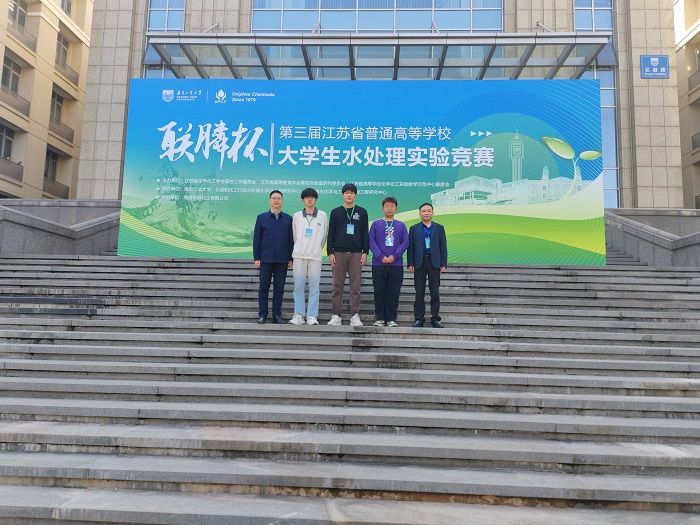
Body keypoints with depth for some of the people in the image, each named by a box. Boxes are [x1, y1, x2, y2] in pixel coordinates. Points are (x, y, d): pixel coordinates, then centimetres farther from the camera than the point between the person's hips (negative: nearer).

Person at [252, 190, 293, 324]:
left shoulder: (288, 219, 7)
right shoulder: (261, 217, 5)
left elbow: (291, 240, 6)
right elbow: (256, 239, 4)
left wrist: (290, 258, 1)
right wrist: (256, 258, -3)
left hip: (282, 260, 1)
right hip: (265, 259, -1)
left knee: (279, 288, 5)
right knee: (263, 287, 3)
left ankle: (277, 315, 12)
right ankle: (262, 314, 10)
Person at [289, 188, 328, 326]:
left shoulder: (322, 216, 6)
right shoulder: (297, 216, 9)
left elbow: (324, 236, 13)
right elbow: (294, 235, 16)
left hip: (315, 256, -1)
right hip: (299, 255, 1)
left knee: (314, 287, -2)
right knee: (298, 286, -1)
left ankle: (312, 316, 1)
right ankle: (298, 315, 3)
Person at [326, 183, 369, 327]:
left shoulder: (362, 212, 9)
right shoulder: (336, 212, 9)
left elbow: (365, 233, 7)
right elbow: (331, 234, 7)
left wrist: (365, 252, -1)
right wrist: (330, 253, -1)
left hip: (356, 253, 0)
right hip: (339, 253, 0)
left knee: (355, 286, 0)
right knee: (337, 286, 1)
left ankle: (355, 316, 5)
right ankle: (336, 316, 7)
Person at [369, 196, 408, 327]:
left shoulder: (401, 225, 12)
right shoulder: (376, 224, 9)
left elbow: (405, 242, 4)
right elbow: (371, 242, 1)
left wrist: (394, 256, -10)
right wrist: (381, 256, -12)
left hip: (396, 264, 1)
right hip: (378, 264, -1)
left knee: (393, 293, 1)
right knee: (379, 292, 2)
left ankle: (391, 319, 8)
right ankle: (379, 318, 9)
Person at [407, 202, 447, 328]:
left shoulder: (439, 228, 10)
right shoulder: (414, 229, 9)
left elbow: (443, 246, 6)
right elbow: (410, 247, 5)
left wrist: (443, 264, -1)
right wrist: (410, 264, -3)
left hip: (434, 263, 0)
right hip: (419, 263, 0)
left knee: (435, 292, 2)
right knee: (419, 292, 3)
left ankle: (435, 318, 8)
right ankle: (419, 318, 9)